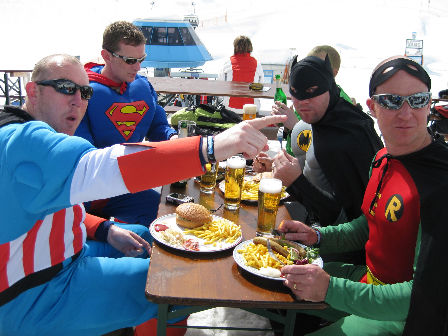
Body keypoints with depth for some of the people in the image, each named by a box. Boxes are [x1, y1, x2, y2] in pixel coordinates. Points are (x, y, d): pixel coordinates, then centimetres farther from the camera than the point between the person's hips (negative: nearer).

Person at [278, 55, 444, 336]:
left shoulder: (439, 184, -28)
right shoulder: (384, 157, -1)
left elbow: (426, 296, -27)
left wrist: (331, 289, -31)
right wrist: (317, 236, -2)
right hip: (370, 278, 8)